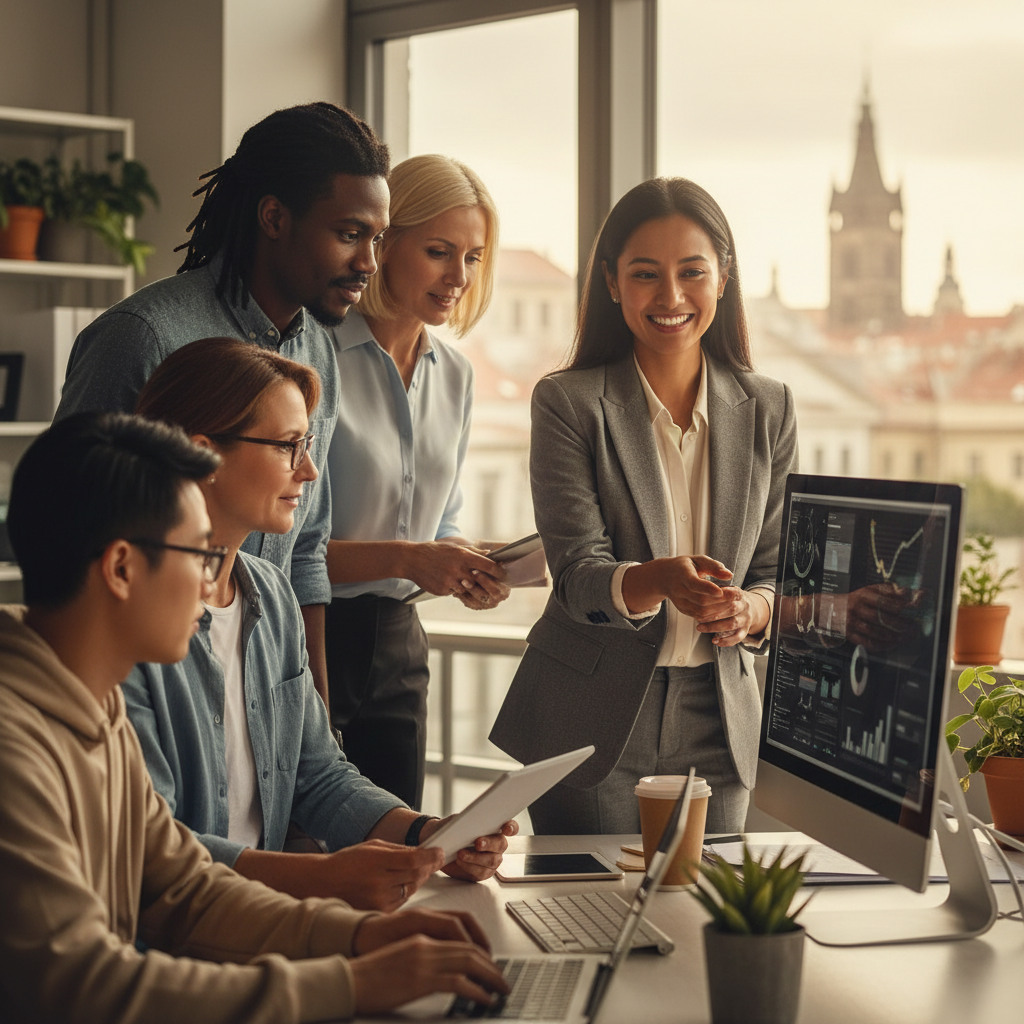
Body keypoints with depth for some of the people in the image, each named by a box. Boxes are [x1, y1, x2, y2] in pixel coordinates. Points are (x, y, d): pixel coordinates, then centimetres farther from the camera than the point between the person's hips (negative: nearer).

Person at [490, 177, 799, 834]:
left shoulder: (769, 409, 5)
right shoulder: (569, 403, -4)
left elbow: (780, 572, 6)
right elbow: (578, 573, -12)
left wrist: (750, 609, -18)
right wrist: (660, 581, -33)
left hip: (718, 722, 3)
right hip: (593, 722, -3)